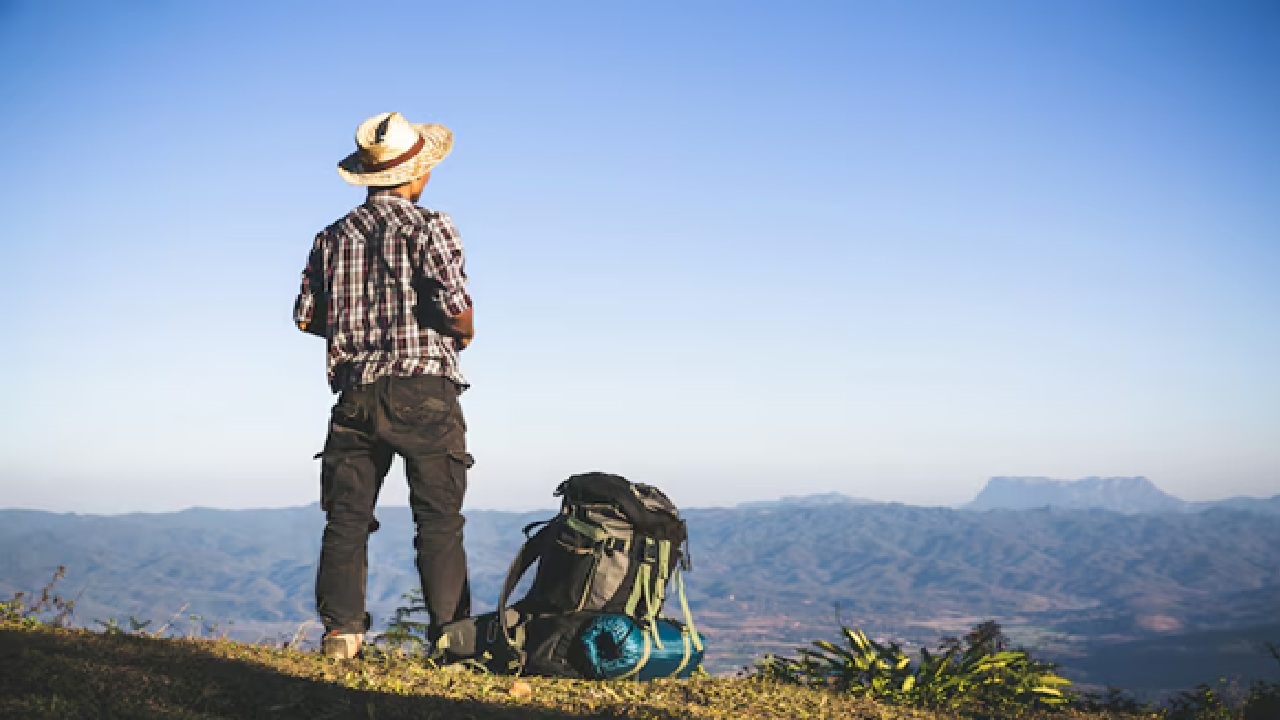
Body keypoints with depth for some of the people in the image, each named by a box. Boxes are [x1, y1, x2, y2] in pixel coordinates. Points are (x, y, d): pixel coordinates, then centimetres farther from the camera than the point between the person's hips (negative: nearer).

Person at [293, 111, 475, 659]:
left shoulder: (334, 236, 10)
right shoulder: (429, 226, -5)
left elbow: (305, 316, 8)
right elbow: (456, 305, -17)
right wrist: (466, 334, 5)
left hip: (356, 391, 4)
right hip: (423, 388, -4)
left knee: (347, 515, 7)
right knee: (439, 520, 1)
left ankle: (341, 627, 2)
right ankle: (448, 633, 0)